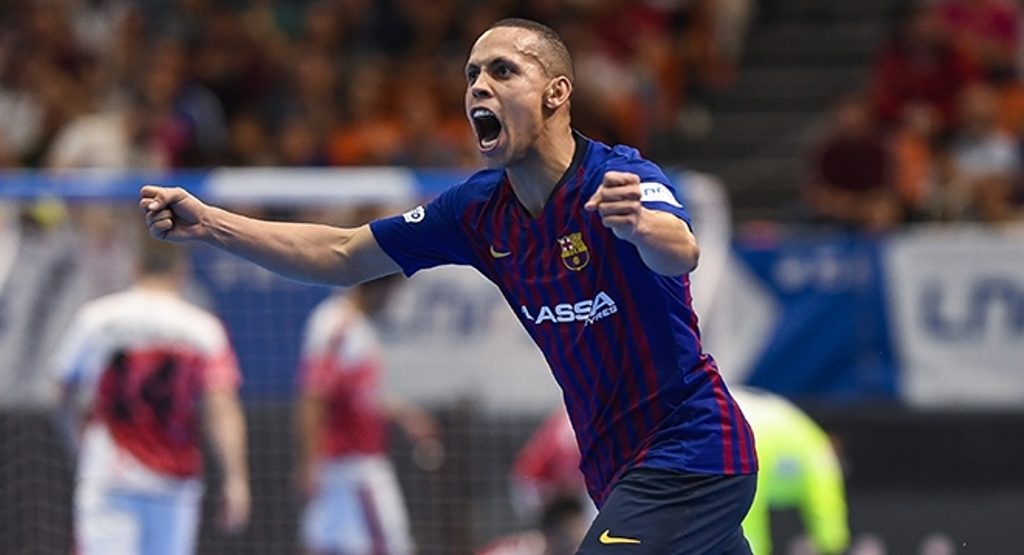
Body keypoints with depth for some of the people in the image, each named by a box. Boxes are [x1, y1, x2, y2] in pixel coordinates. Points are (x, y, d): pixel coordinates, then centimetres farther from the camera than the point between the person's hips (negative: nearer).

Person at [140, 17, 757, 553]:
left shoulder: (622, 180, -20)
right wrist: (208, 223, -2)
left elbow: (681, 253, -41)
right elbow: (342, 256, 8)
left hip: (686, 456, -8)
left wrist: (641, 226, -65)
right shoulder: (481, 209, 2)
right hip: (622, 467, 8)